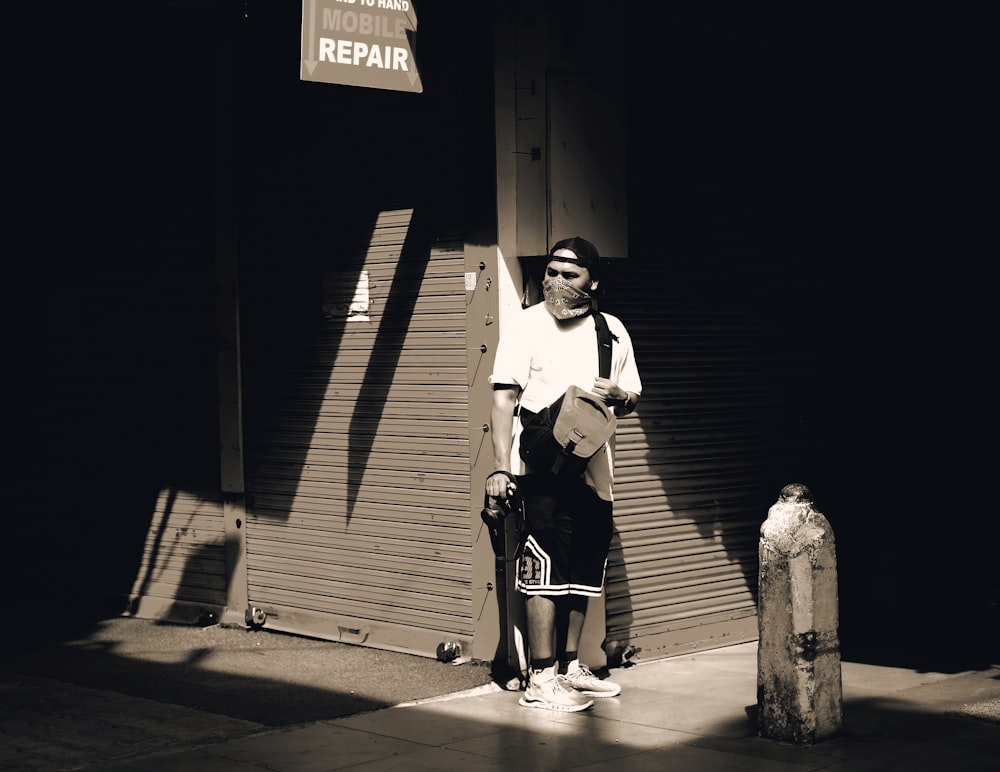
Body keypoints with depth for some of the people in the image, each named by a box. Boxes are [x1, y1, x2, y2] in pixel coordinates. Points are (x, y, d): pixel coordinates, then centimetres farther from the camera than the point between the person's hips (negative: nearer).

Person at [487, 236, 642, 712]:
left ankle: (569, 666, 25)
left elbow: (632, 401, 18)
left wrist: (616, 395, -7)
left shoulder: (612, 331, 12)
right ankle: (541, 679, -2)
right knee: (545, 570, -7)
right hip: (542, 470, -6)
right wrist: (501, 468, -19)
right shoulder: (526, 326, -3)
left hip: (593, 471, 6)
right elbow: (503, 399, -9)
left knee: (584, 570, 12)